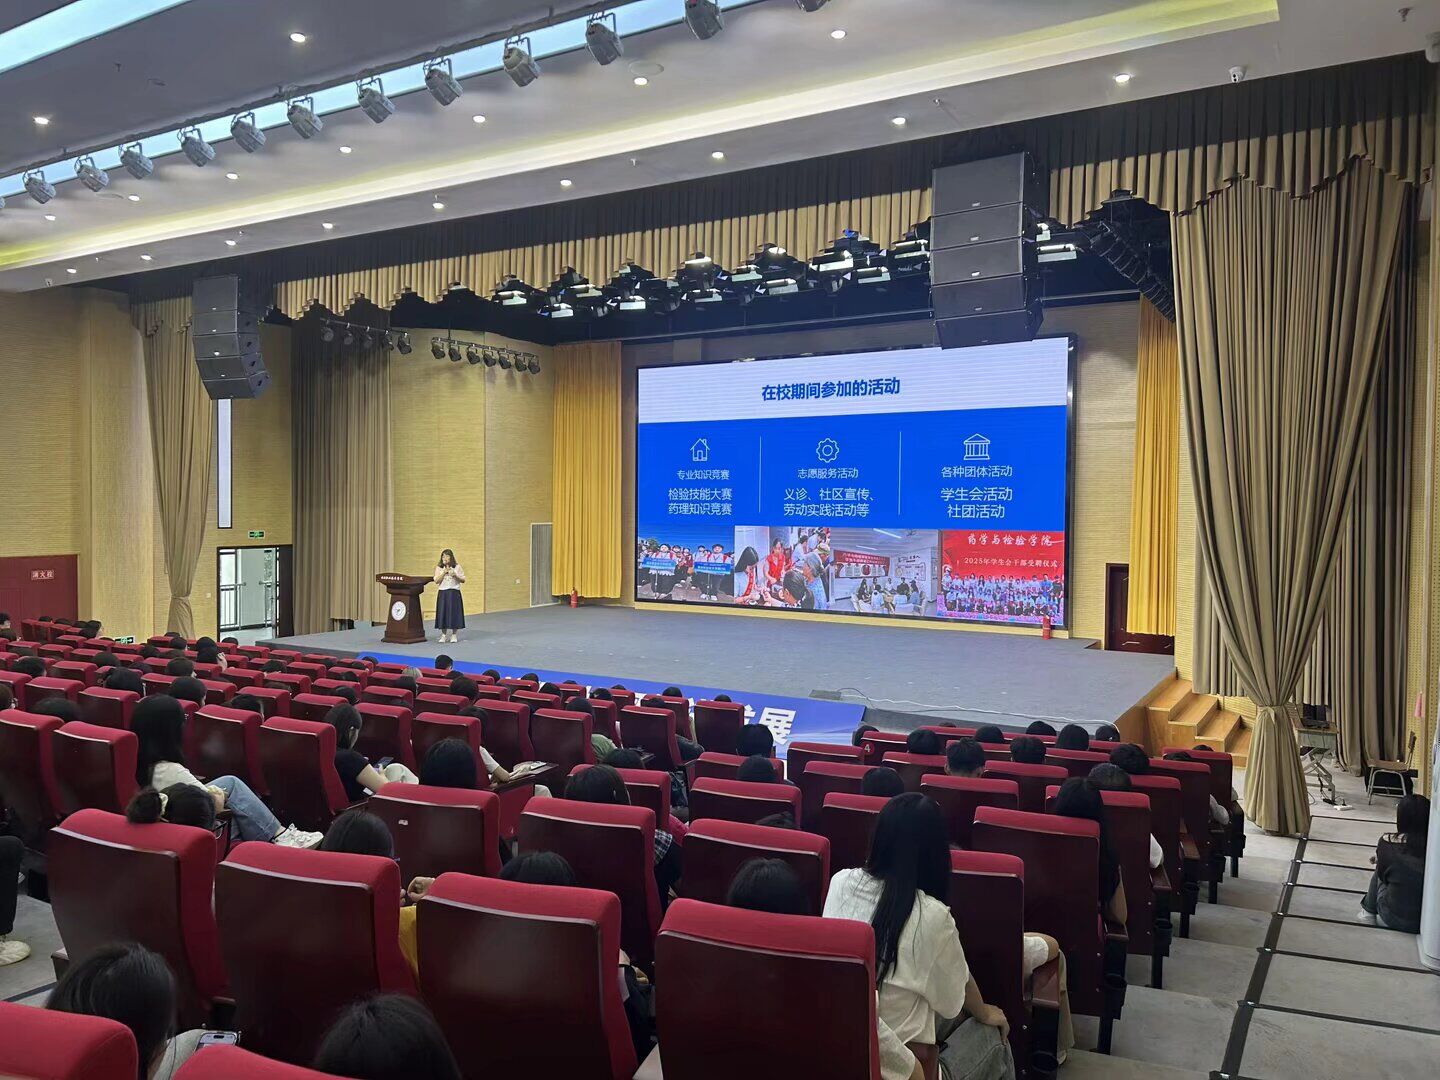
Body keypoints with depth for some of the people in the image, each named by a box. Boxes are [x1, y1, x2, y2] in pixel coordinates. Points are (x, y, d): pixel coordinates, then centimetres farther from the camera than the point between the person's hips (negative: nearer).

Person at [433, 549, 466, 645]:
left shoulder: (457, 567, 2)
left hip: (454, 593, -1)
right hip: (443, 593, 1)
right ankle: (444, 635, 11)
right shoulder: (439, 568, 5)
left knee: (454, 613, 0)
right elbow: (436, 581, -4)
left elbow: (463, 580, 4)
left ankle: (453, 635, 11)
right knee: (443, 613, 0)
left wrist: (455, 576, -12)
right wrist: (444, 573, -13)